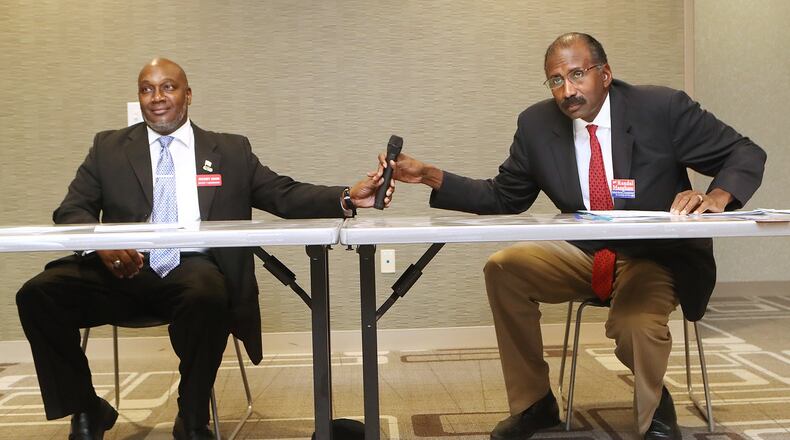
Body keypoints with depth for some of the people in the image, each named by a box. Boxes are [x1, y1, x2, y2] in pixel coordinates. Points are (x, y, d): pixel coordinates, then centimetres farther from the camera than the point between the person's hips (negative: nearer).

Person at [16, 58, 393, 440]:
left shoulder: (231, 151, 15)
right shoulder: (109, 148, 17)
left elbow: (285, 196, 8)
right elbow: (71, 211, 9)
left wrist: (347, 198, -10)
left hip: (192, 270, -2)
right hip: (122, 269, 2)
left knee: (208, 296, -36)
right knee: (38, 293, -22)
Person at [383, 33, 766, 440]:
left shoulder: (662, 108, -12)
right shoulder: (537, 125, -3)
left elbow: (746, 155, -6)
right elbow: (503, 198, 5)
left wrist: (717, 197, -29)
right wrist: (428, 175, -7)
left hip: (659, 256, -4)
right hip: (585, 255, 4)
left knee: (634, 323, -33)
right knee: (503, 267, -17)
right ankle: (533, 404, 0)